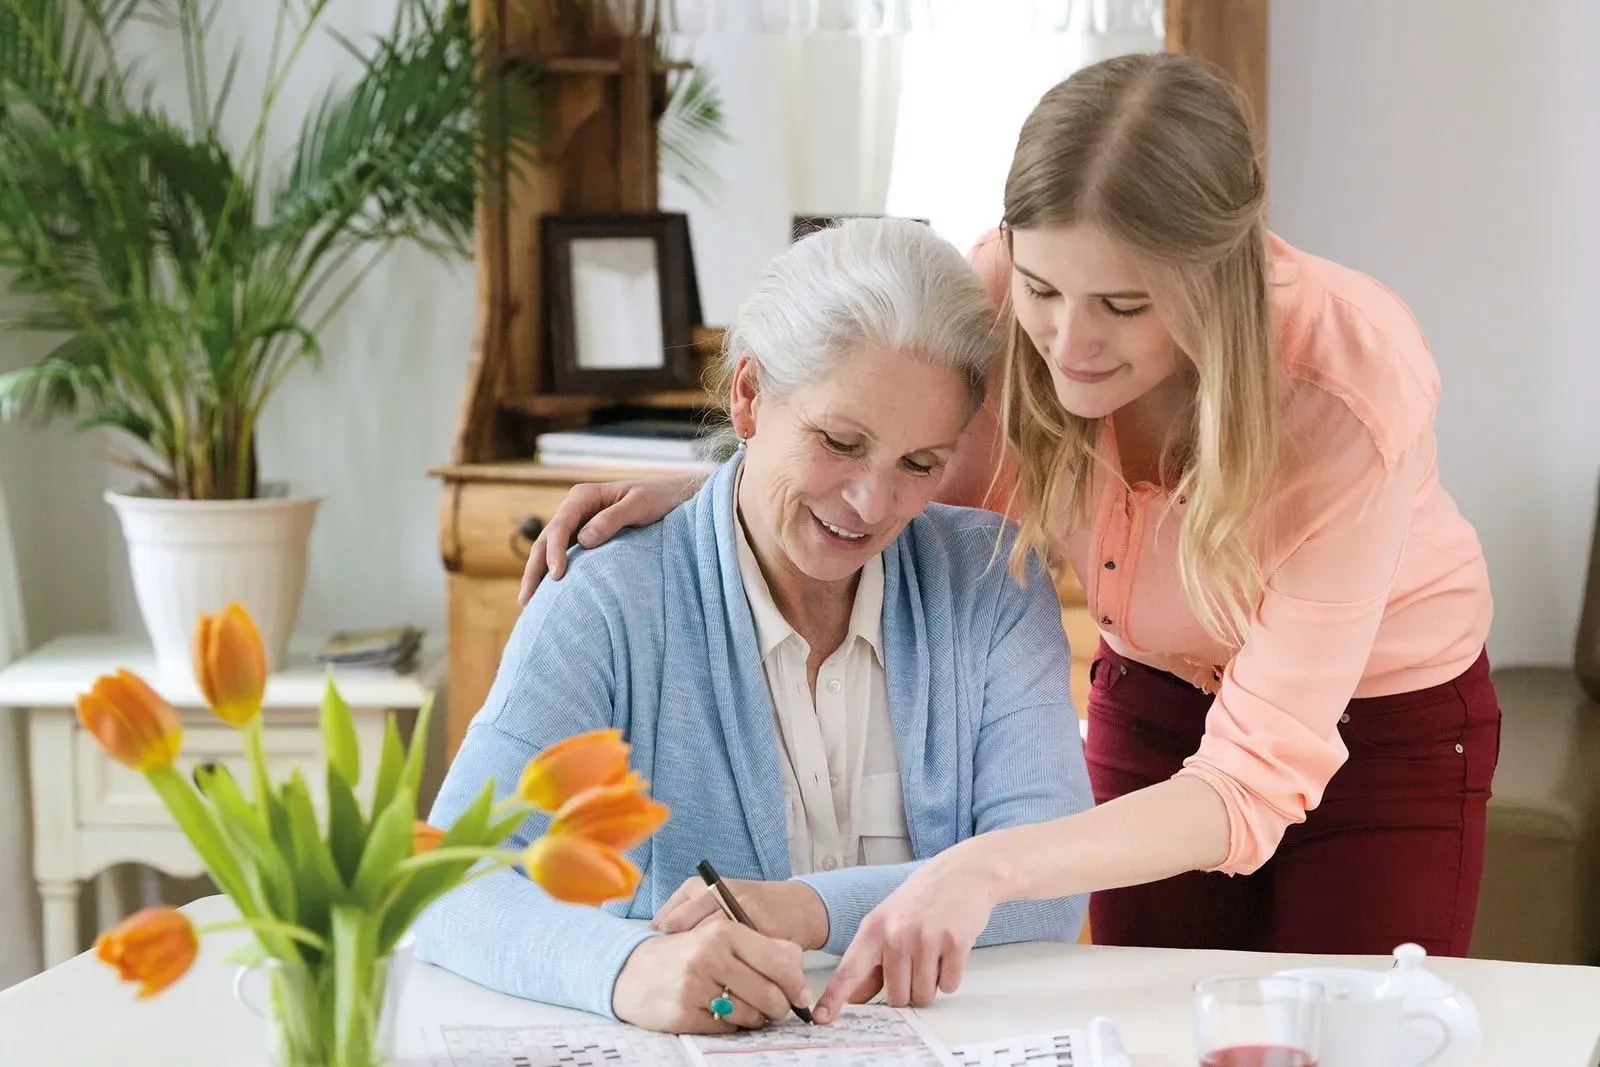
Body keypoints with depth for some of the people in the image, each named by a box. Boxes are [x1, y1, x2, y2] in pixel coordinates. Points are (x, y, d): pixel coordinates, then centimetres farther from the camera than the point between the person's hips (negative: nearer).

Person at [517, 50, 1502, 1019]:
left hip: (1383, 722, -3)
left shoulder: (1349, 397, -36)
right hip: (1152, 696, 3)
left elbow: (1255, 780, -35)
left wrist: (993, 868, -50)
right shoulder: (1010, 287, -25)